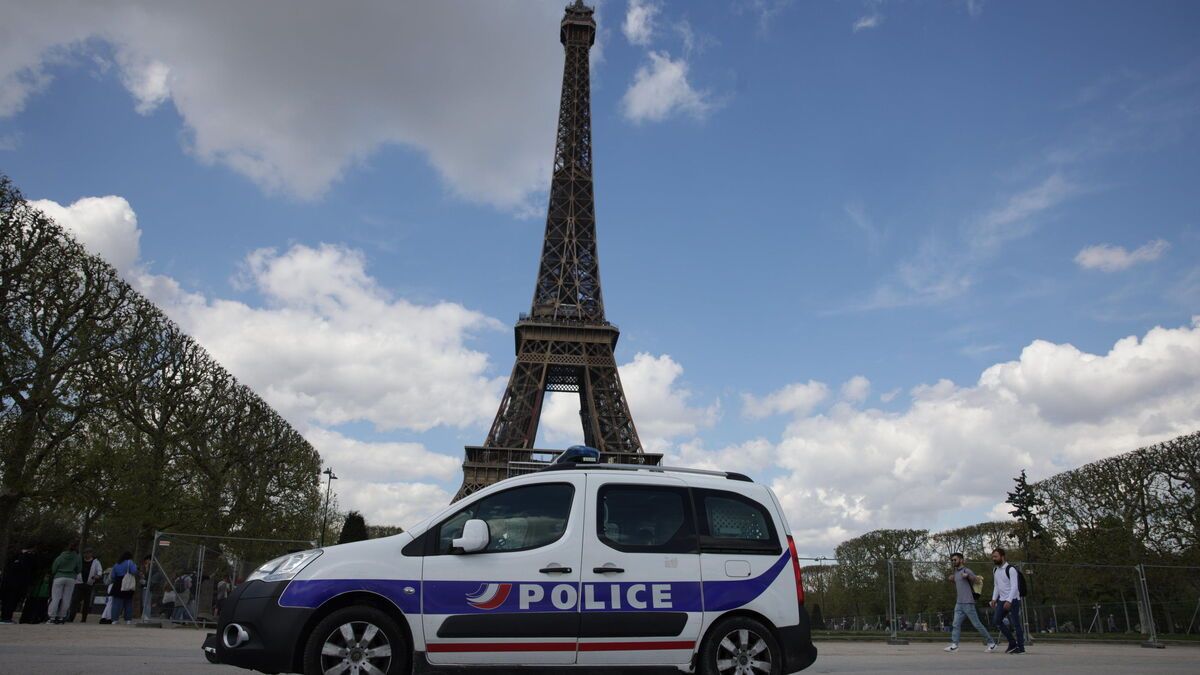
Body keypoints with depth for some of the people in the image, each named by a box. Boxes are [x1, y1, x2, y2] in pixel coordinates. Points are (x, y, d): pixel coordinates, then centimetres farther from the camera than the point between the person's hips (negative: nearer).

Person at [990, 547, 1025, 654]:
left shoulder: (1010, 569, -15)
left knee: (1015, 623, -4)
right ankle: (1012, 643, 13)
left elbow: (1014, 586, -20)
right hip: (1002, 600, 8)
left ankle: (1021, 647, 7)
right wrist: (994, 598, 8)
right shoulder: (996, 570, 10)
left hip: (1013, 600, -8)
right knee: (996, 620, 1)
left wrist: (1009, 601, -26)